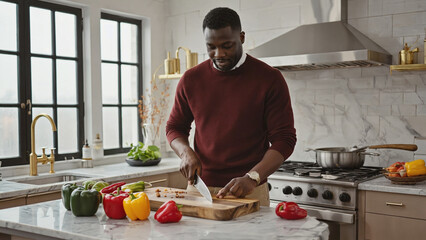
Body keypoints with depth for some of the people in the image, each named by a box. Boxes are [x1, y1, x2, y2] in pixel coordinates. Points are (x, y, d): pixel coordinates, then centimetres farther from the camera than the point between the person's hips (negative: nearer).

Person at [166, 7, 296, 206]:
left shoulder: (269, 79, -6)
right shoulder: (191, 79, 3)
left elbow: (284, 139, -8)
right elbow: (174, 127, 13)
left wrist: (252, 178, -21)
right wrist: (186, 152, -8)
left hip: (250, 192, -2)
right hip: (200, 188, 3)